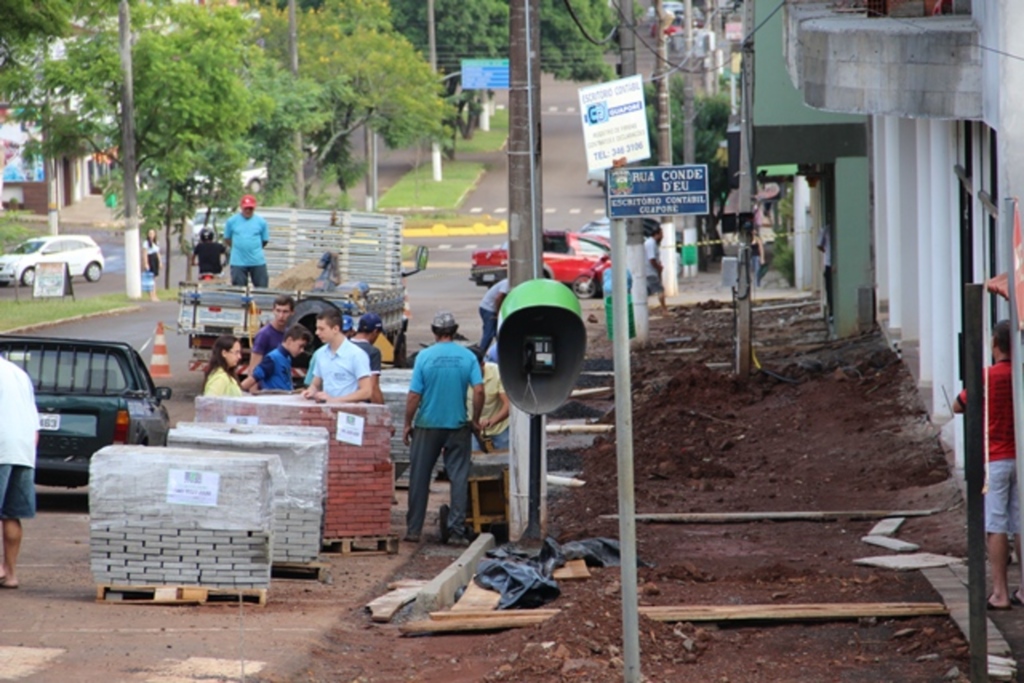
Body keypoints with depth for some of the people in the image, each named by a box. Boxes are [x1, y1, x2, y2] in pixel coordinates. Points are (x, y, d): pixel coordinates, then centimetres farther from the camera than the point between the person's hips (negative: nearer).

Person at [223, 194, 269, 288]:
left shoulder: (261, 221, 0)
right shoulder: (232, 221, 0)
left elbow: (265, 241, 8)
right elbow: (227, 240, 10)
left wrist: (254, 248, 7)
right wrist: (239, 247, 7)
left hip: (257, 262, 0)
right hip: (238, 262, 0)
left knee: (262, 288, 3)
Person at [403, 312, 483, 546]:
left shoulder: (424, 356, -7)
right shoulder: (468, 357, -3)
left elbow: (414, 395, -8)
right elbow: (479, 390, -9)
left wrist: (408, 424, 3)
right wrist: (475, 419, 4)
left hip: (427, 424, -1)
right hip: (458, 424, 1)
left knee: (419, 478, 8)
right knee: (458, 478, 5)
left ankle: (413, 529, 11)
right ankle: (456, 531, 1)